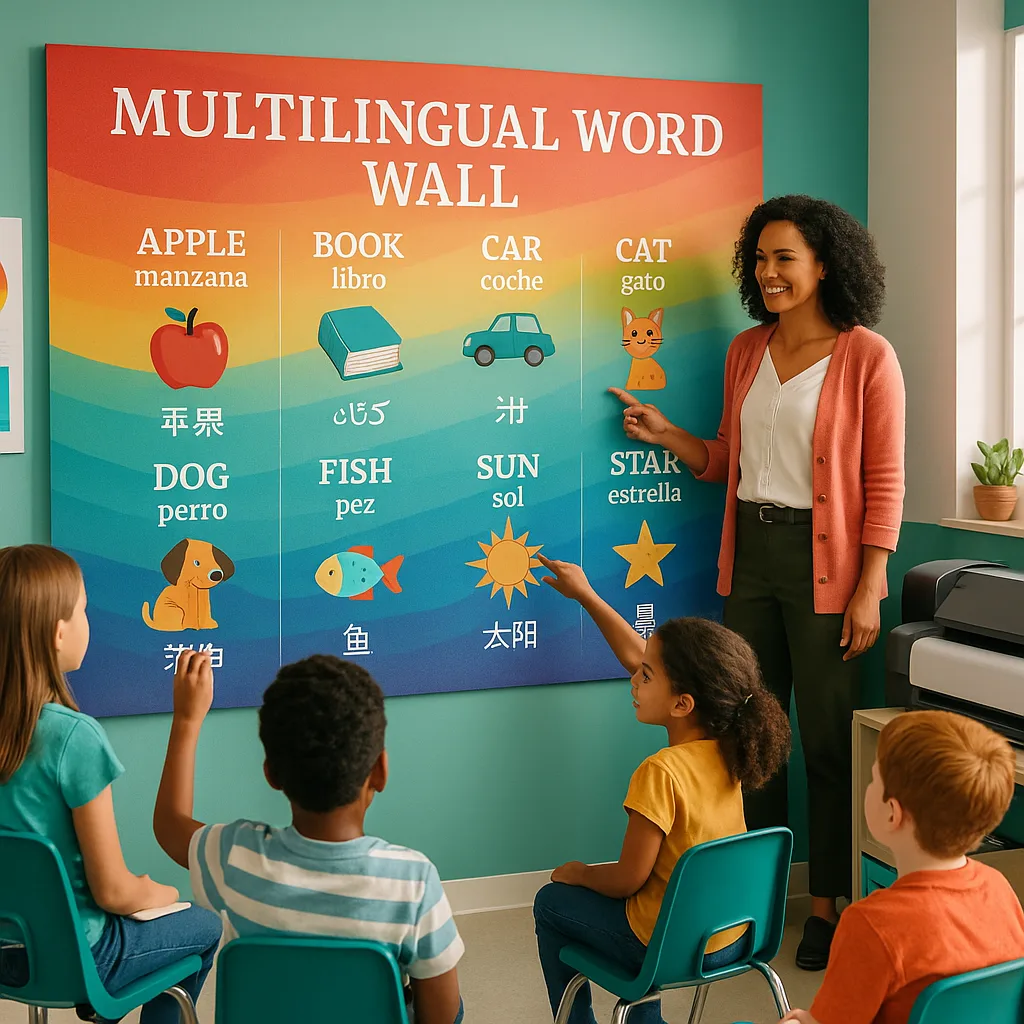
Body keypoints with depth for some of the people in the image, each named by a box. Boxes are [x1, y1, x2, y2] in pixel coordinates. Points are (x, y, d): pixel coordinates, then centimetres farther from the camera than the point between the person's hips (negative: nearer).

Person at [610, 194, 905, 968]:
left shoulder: (865, 355, -7)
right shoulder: (747, 351, 10)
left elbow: (885, 483, -9)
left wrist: (869, 588, -13)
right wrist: (665, 434, 2)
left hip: (822, 559, -5)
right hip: (751, 554, 6)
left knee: (827, 736, 3)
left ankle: (829, 903, 17)